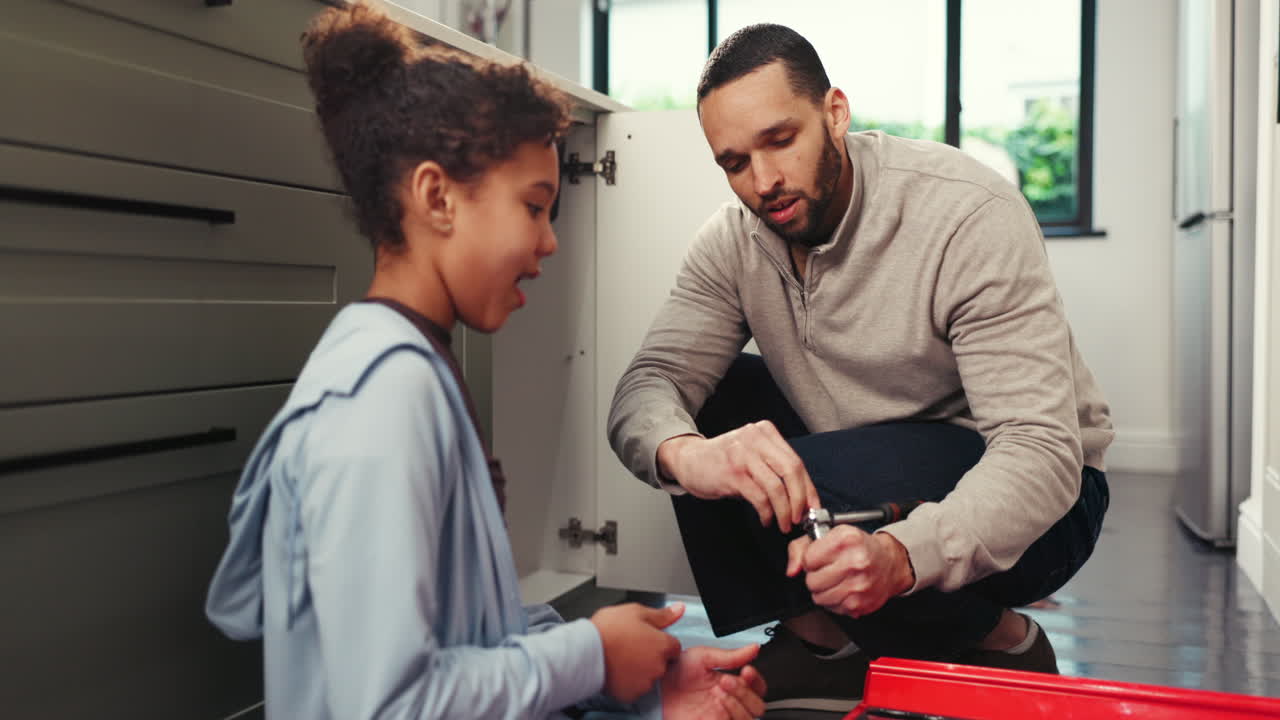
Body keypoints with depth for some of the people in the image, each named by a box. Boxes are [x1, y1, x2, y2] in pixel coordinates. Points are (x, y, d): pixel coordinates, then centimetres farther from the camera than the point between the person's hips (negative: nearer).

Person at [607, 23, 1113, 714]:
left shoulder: (972, 215, -25)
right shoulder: (733, 239, -8)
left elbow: (1042, 450, -30)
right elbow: (644, 389, -16)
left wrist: (899, 555, -49)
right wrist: (684, 455, -42)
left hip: (1036, 498, -5)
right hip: (865, 475, 6)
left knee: (818, 483, -32)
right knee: (700, 404, -11)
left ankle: (1002, 640, -3)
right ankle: (818, 639, -1)